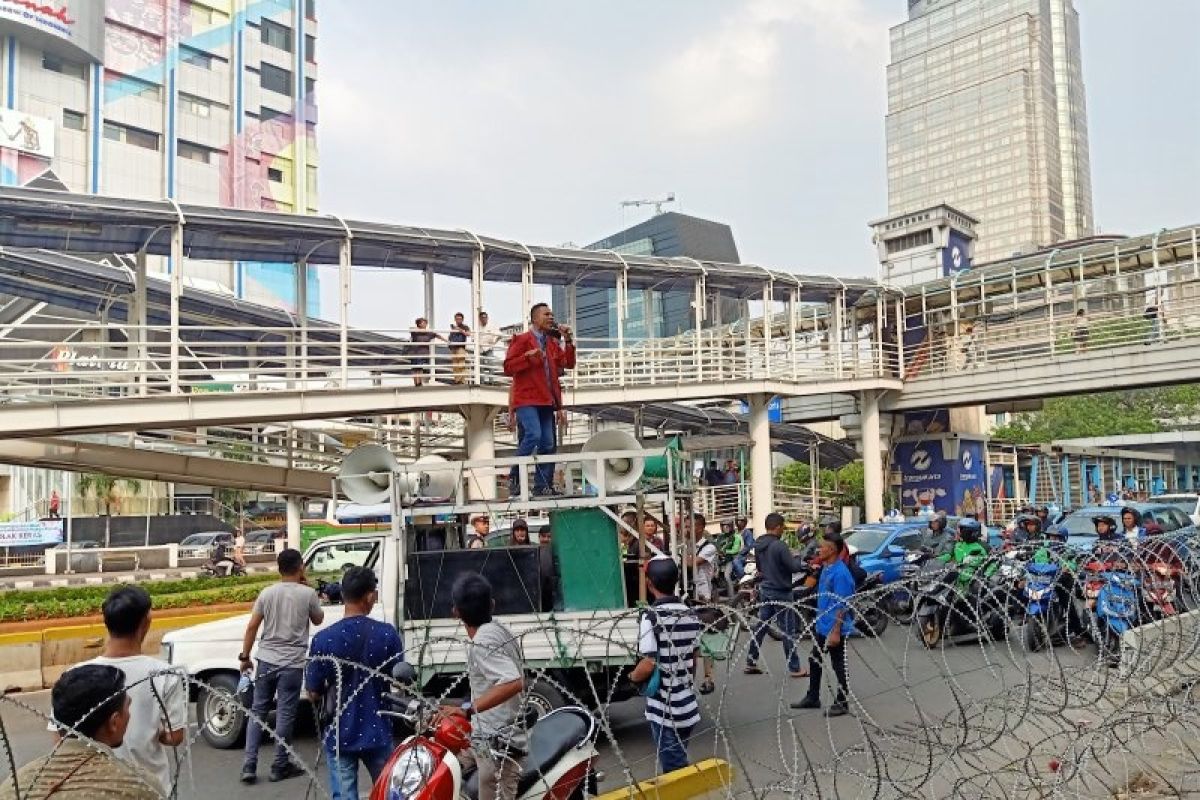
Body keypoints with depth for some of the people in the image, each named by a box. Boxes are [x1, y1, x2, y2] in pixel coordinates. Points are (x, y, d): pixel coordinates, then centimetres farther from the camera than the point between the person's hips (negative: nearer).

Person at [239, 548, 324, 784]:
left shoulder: (267, 593, 1)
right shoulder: (308, 593, -7)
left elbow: (252, 627, 1)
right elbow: (318, 620, 10)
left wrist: (244, 657, 11)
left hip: (266, 660, 3)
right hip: (292, 663, -3)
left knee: (258, 711, 14)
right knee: (285, 714, 6)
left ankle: (249, 765, 11)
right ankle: (280, 766, 13)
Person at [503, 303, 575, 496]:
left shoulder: (552, 343, 21)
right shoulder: (521, 340, 2)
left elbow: (569, 364, 14)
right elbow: (508, 368, -5)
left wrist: (568, 341, 5)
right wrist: (528, 356, -17)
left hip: (546, 401, 7)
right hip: (526, 400, -7)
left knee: (548, 444, 1)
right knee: (533, 435, -24)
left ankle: (542, 487, 7)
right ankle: (514, 477, -10)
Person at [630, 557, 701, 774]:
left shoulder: (651, 616, -17)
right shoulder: (690, 615, 3)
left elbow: (648, 665, -21)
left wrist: (632, 676, -3)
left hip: (665, 710, -6)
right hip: (688, 707, 6)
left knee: (674, 772, 4)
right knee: (679, 764, 21)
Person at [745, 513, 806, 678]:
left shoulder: (758, 545, 5)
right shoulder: (779, 545, -21)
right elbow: (794, 567, -19)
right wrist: (797, 559, 1)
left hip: (764, 590, 8)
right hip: (780, 592, -8)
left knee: (761, 626, 13)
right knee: (788, 630, 1)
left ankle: (751, 663, 17)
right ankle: (794, 668, 8)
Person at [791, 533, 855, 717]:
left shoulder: (840, 573, -22)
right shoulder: (826, 568, 6)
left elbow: (841, 605, -23)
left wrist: (836, 631, -23)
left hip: (835, 629, -10)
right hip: (821, 626, 10)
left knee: (839, 666, 5)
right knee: (814, 661, 18)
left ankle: (842, 703, 18)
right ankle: (812, 698, 32)